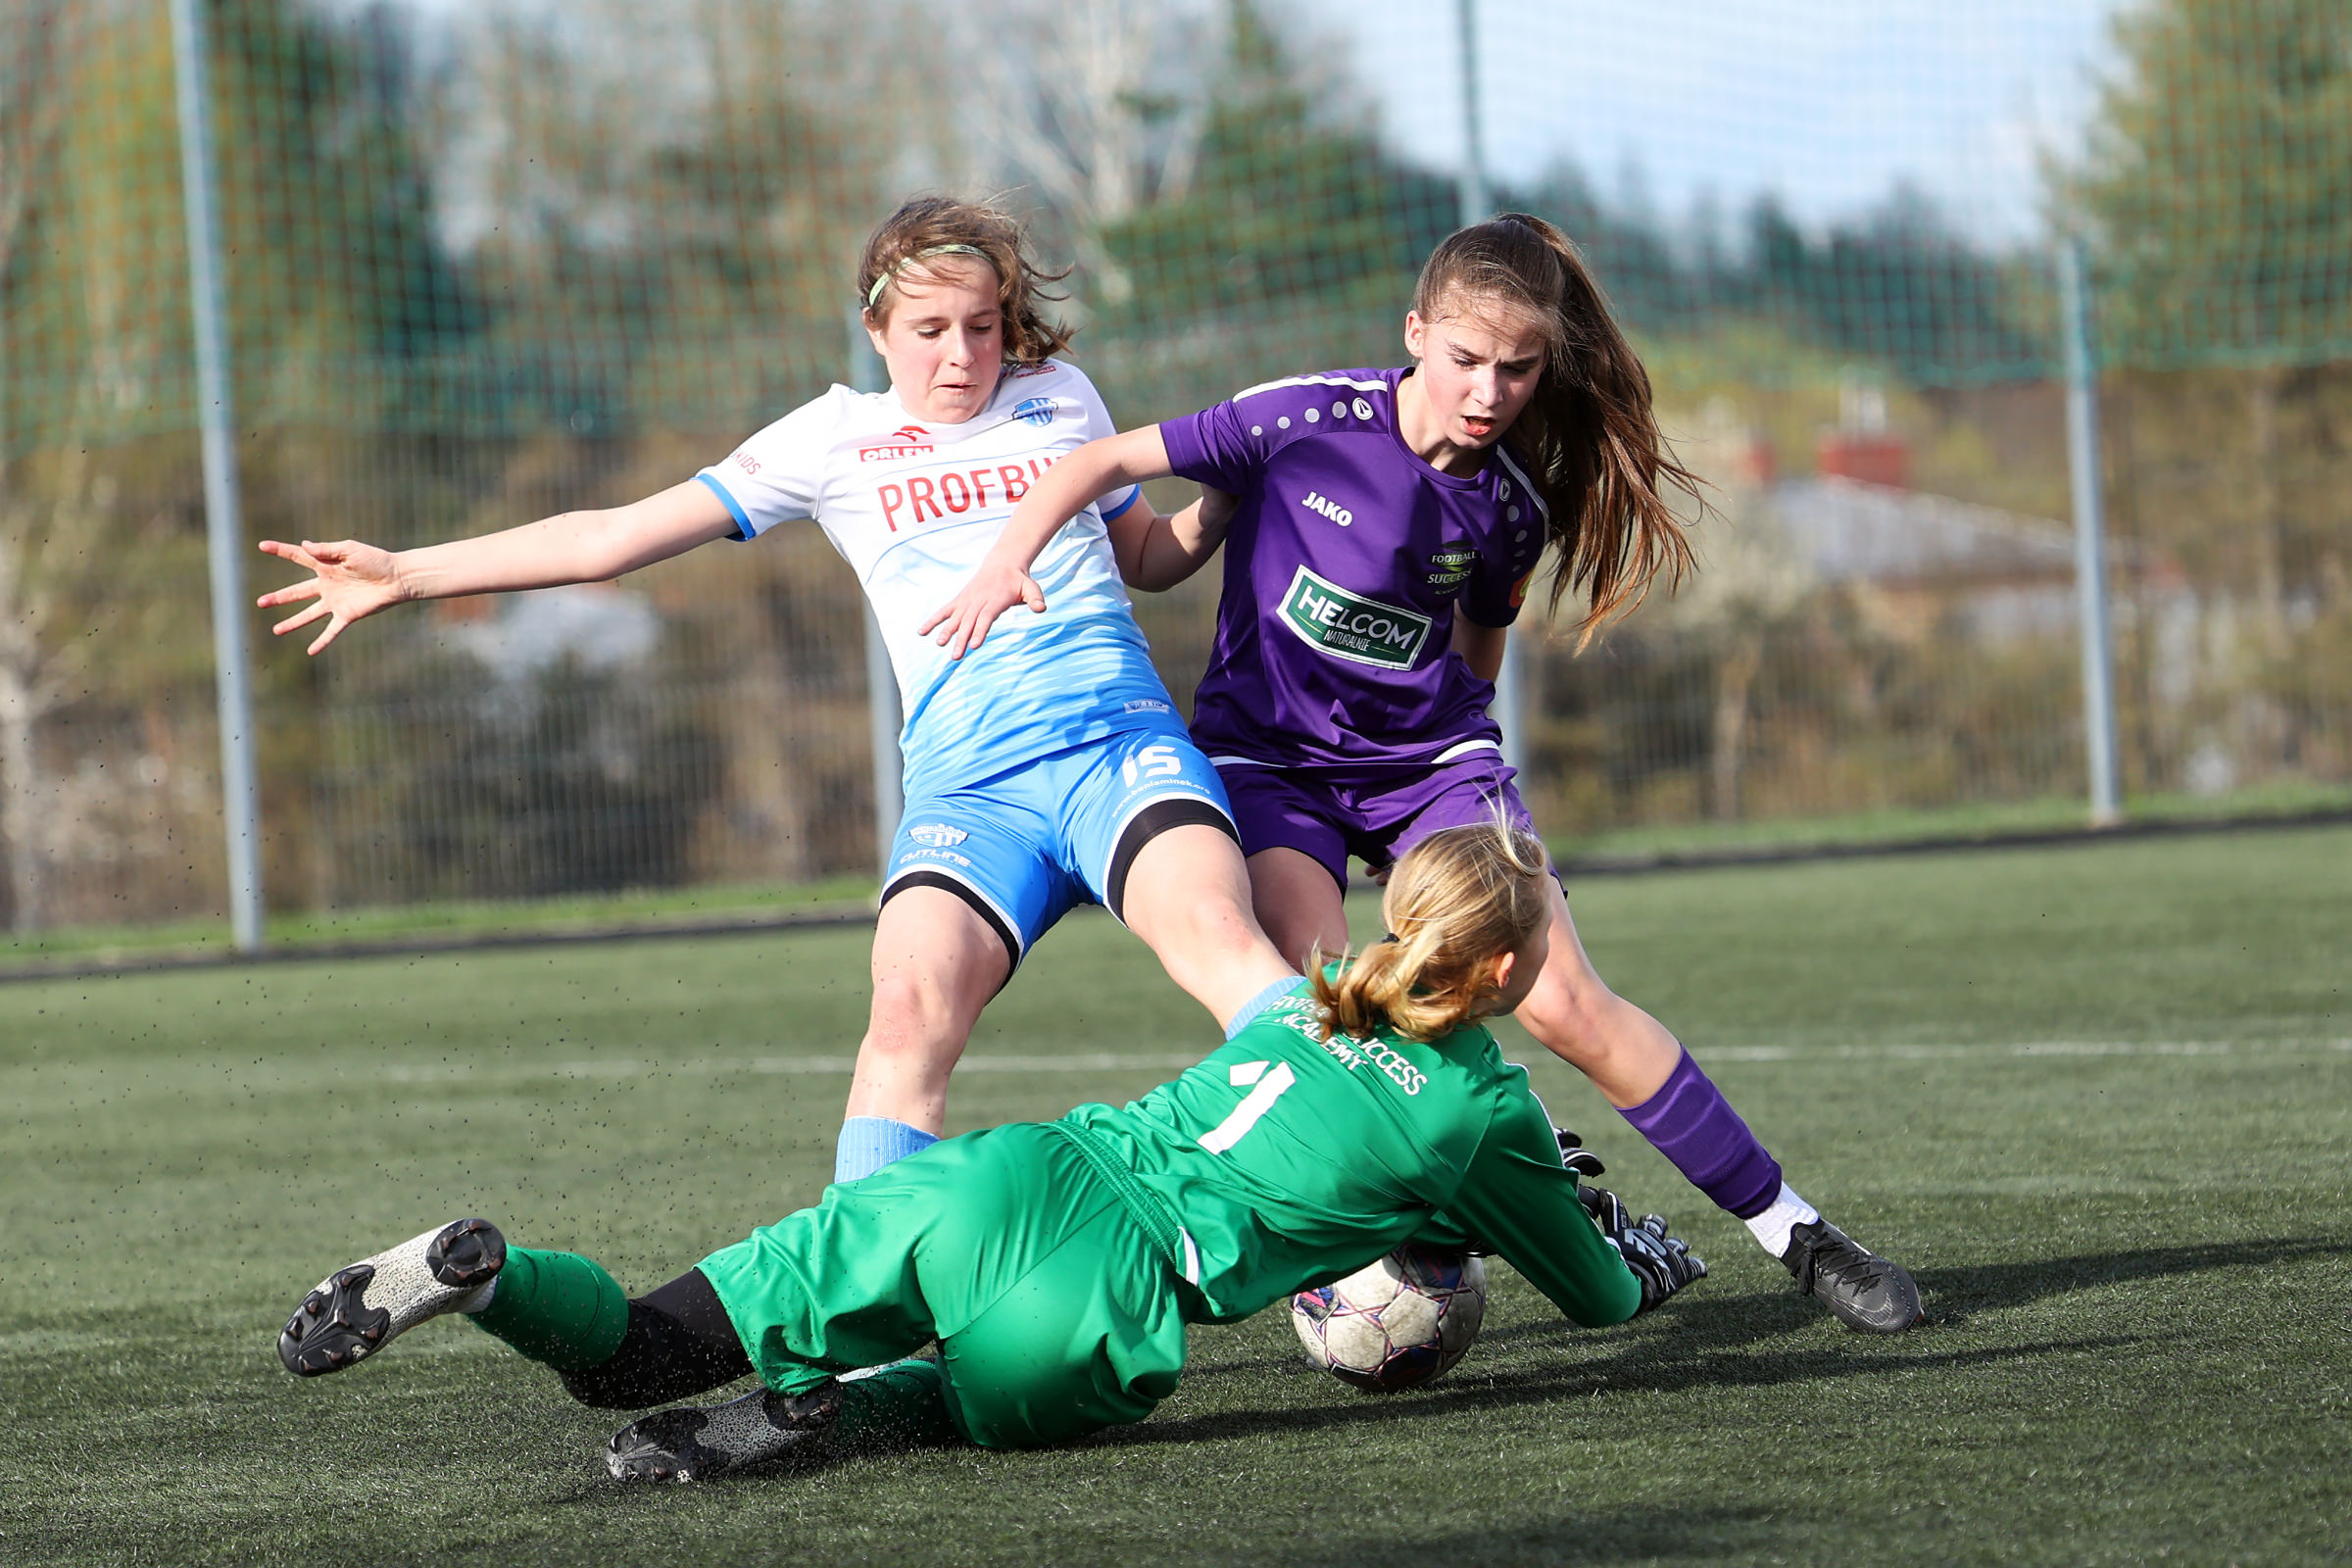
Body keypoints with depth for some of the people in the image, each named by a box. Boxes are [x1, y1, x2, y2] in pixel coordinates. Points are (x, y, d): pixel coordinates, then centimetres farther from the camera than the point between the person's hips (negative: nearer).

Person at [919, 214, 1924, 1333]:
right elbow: (1108, 462, -11)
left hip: (1426, 756, 2)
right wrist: (1006, 563, -21)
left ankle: (1795, 1234, 0)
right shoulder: (1308, 421, -17)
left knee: (1565, 1005, -9)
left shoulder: (1509, 505, -7)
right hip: (1268, 751, -2)